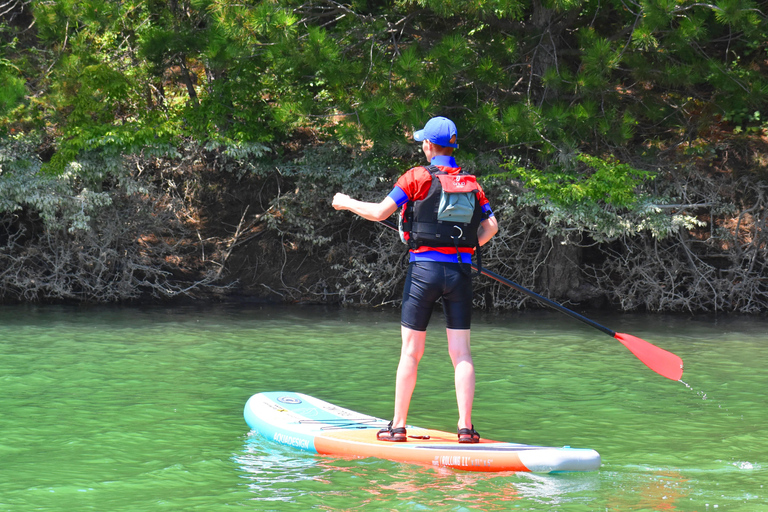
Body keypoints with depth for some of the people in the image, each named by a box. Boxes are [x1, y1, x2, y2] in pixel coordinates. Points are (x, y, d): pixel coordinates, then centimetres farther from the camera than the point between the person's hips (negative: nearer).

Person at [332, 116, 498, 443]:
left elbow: (380, 212, -7)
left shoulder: (417, 177, -4)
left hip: (424, 269, -3)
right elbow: (490, 225, 5)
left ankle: (398, 427, 9)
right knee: (461, 352, 3)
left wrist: (347, 203, 10)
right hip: (460, 272, 3)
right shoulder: (471, 183, 9)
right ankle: (466, 427, -2)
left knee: (411, 351, 4)